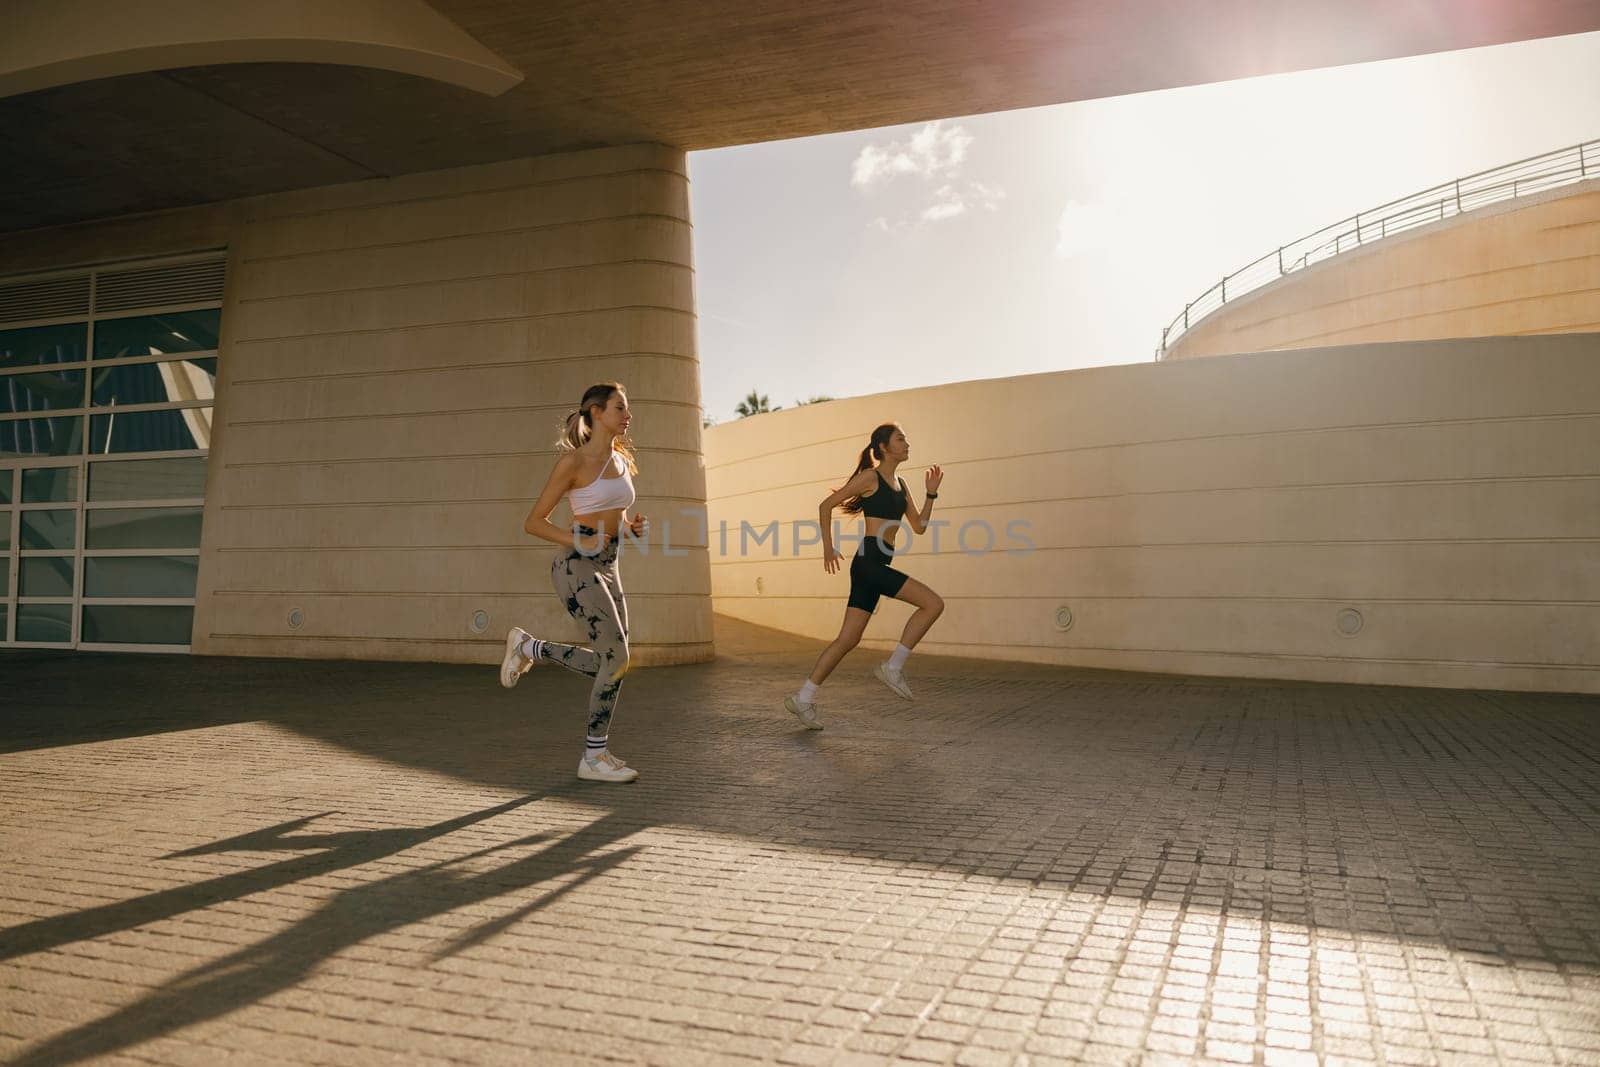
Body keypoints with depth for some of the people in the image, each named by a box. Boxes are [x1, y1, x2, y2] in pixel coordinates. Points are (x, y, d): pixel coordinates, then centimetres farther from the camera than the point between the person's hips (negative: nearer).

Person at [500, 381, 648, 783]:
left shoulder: (622, 461, 11)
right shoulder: (574, 461, -10)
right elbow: (533, 522, -7)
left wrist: (633, 525, 3)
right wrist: (577, 541, -21)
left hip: (607, 569, 8)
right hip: (577, 567, -8)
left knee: (610, 663, 7)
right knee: (617, 658, -13)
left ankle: (528, 647, 27)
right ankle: (594, 758, 0)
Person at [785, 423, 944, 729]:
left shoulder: (900, 484, 19)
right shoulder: (871, 477, -4)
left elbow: (919, 527, 21)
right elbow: (826, 506, -3)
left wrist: (931, 493, 11)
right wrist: (828, 547, -6)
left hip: (877, 566, 8)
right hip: (868, 562, -8)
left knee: (848, 639, 7)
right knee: (933, 603, -13)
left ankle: (803, 699, 11)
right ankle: (893, 667, -6)